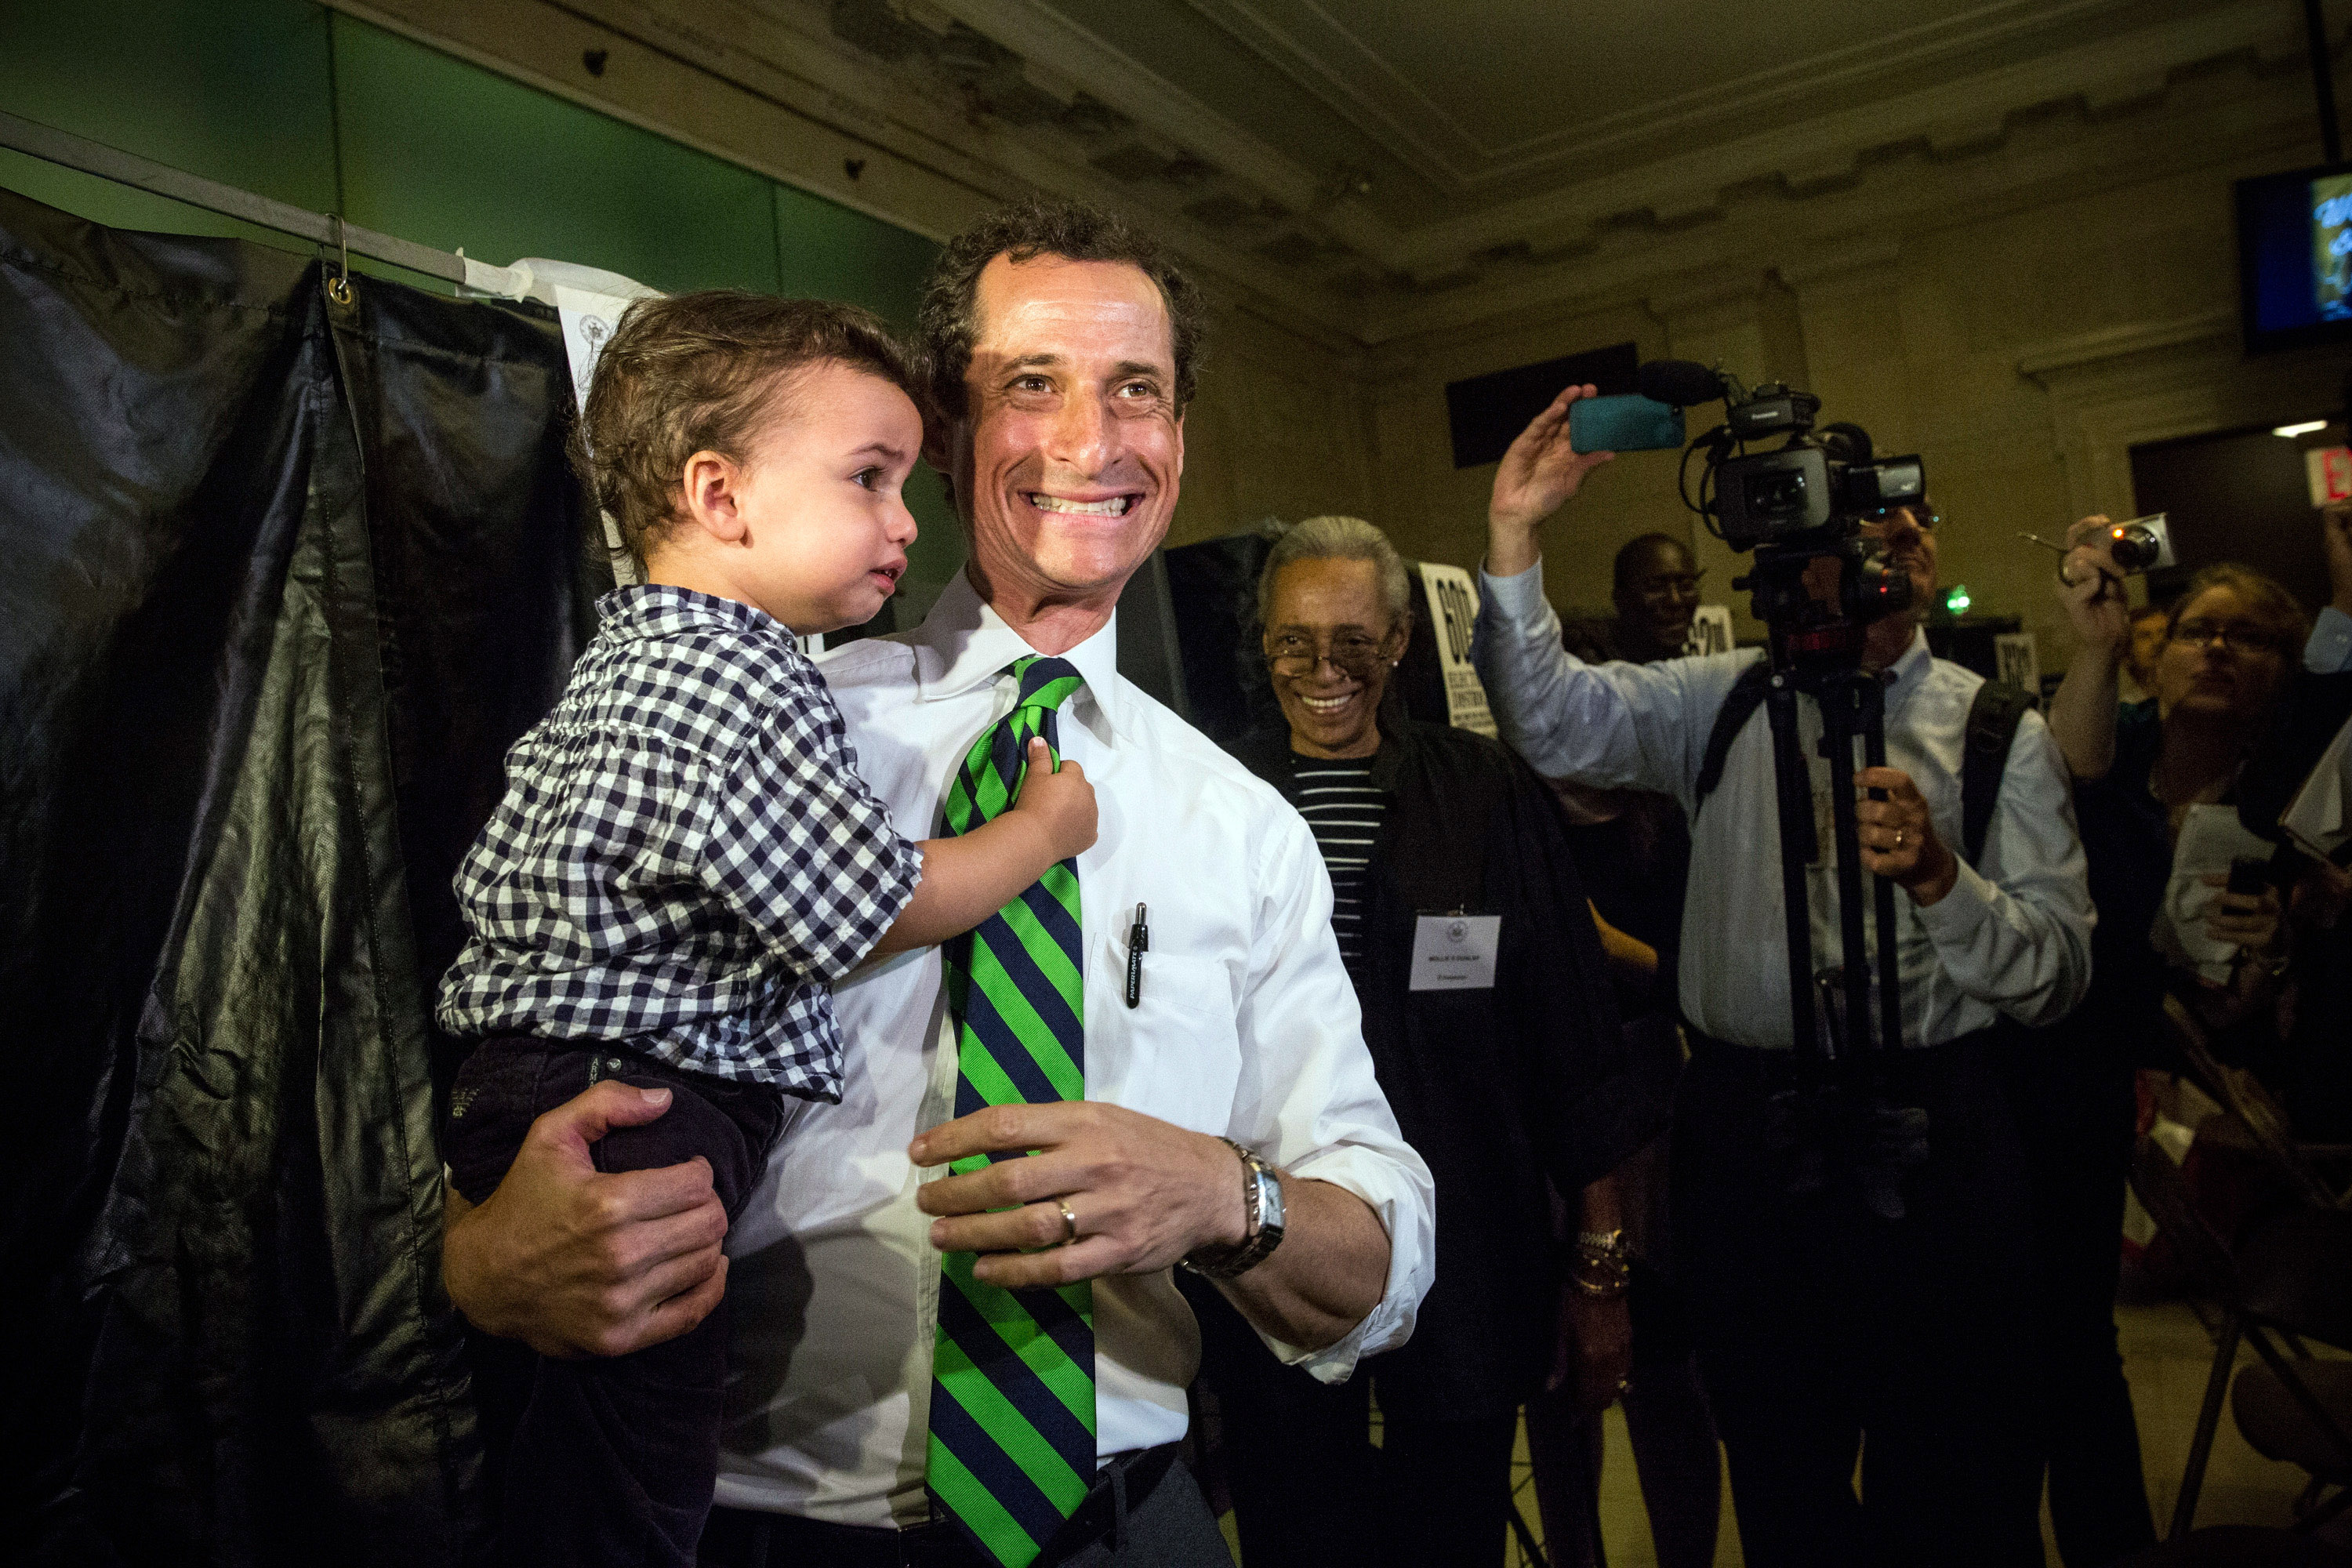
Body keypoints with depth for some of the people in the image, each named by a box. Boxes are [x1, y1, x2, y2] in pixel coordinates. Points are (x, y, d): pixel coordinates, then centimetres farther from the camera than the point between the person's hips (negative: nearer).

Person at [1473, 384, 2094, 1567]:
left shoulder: (1999, 733, 1)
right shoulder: (1721, 701, 5)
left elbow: (2056, 973, -3)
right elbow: (1554, 722, -10)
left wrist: (1935, 874, -22)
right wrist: (1513, 541, -19)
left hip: (1928, 1127, -1)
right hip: (1743, 1123, 2)